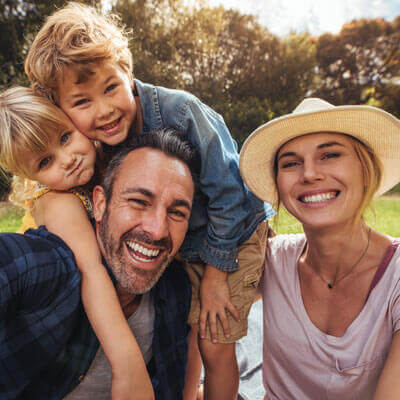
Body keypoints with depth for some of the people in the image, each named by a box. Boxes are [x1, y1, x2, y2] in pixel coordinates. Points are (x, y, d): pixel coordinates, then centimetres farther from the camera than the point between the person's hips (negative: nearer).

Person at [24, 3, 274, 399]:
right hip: (181, 245, 5)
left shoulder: (179, 111, -29)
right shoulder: (90, 145, -13)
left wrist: (215, 275, -14)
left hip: (235, 233, -4)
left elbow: (227, 194, -22)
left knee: (214, 346, -1)